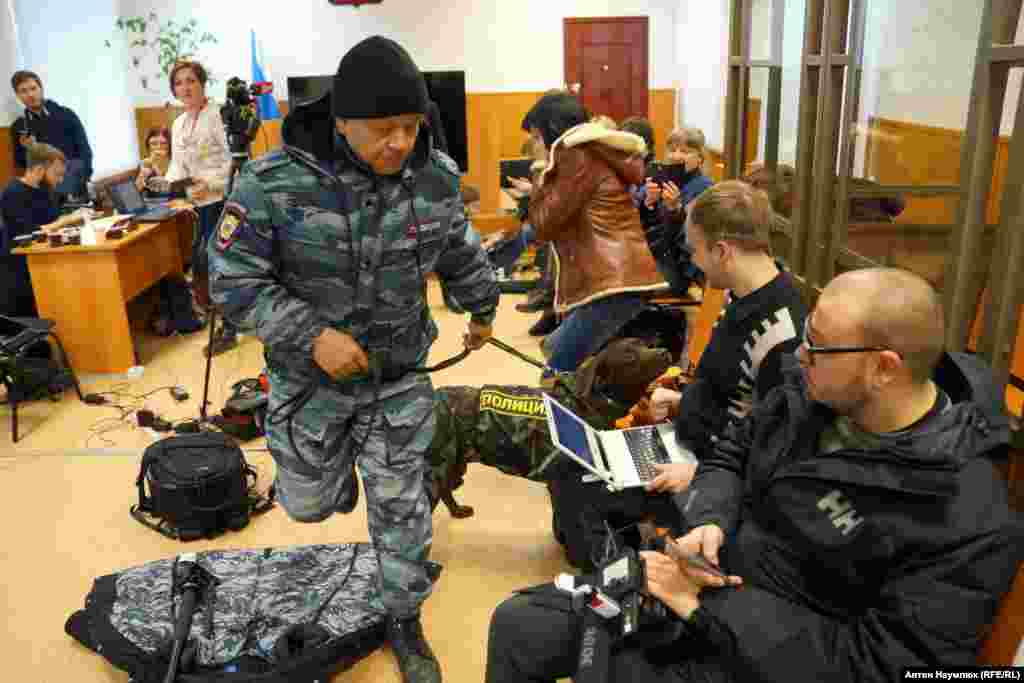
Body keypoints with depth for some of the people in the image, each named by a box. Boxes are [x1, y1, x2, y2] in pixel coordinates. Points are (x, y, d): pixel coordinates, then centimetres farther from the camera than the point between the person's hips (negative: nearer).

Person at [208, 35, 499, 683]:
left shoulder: (437, 178, -10)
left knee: (401, 506, 8)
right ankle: (337, 473, 54)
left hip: (399, 375, 2)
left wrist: (483, 309, 23)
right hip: (309, 375, -1)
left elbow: (461, 254, 8)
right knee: (309, 503, 16)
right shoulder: (276, 182, -22)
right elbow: (232, 278, -16)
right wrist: (311, 335, -26)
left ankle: (405, 621, 31)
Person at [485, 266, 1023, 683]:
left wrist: (707, 606, -26)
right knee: (515, 626, 2)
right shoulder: (815, 388, -5)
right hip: (690, 577, 6)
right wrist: (708, 521, -15)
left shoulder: (969, 523, -25)